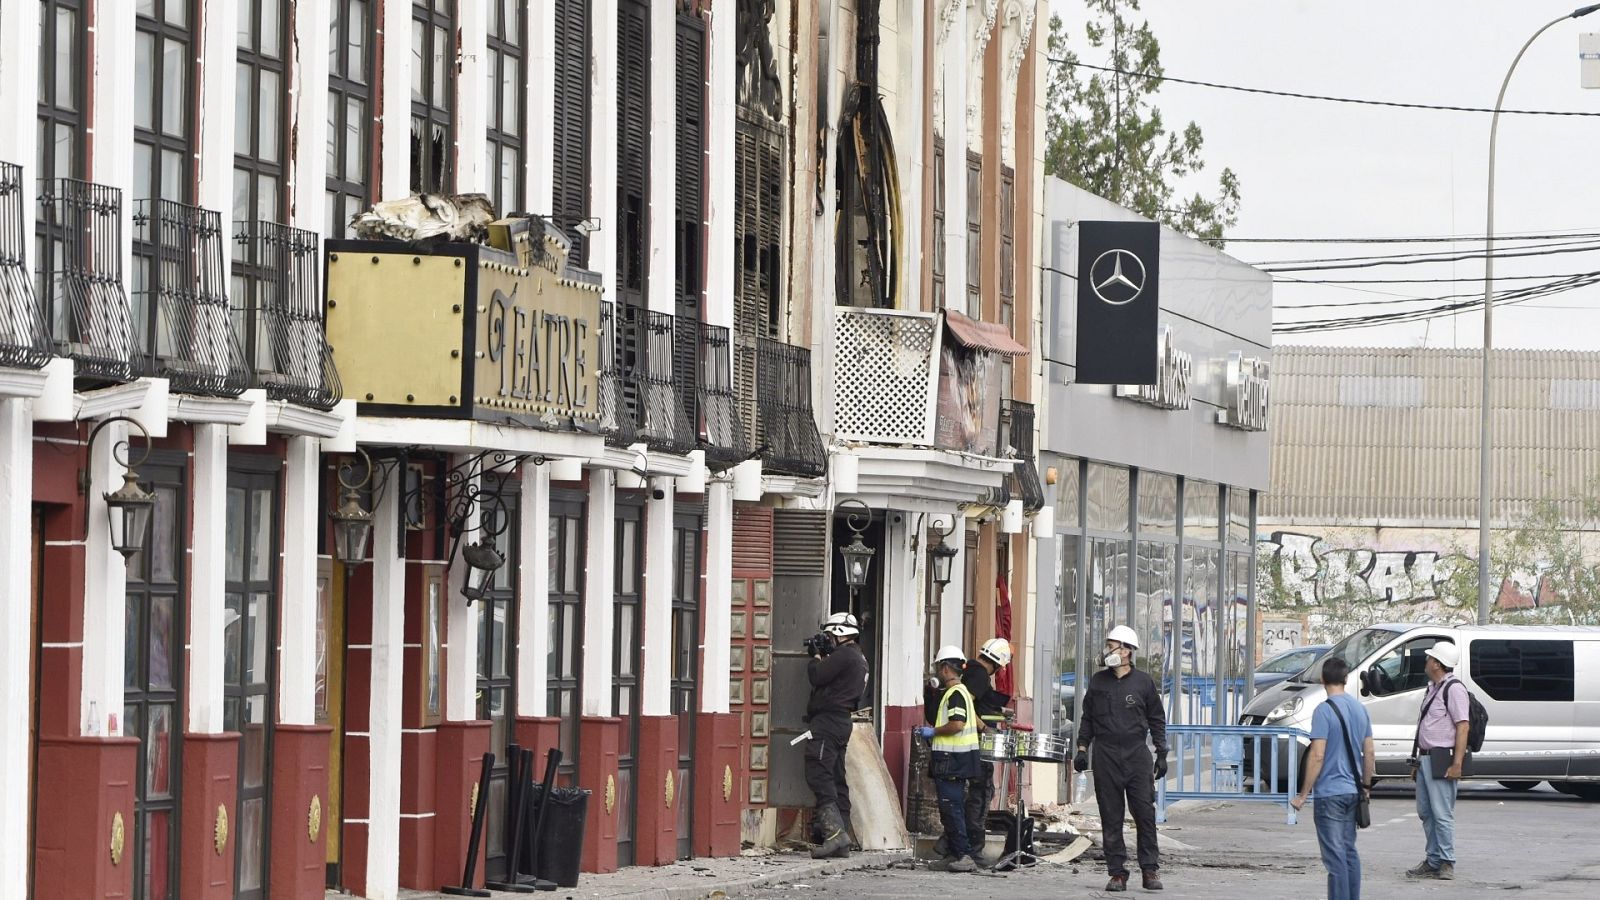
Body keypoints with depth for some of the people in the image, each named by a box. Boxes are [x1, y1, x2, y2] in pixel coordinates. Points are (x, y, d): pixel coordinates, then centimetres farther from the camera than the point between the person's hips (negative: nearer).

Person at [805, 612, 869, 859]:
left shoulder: (844, 656, -13)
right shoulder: (859, 659, 19)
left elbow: (817, 676, -16)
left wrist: (816, 659, 3)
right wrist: (823, 658, 16)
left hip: (827, 721, -11)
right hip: (842, 723, 11)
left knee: (819, 776, -14)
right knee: (836, 779, 11)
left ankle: (835, 832, -25)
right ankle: (842, 844, 10)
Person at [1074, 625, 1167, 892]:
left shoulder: (1143, 682, 3)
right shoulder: (1098, 681, 10)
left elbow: (1157, 719, 7)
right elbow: (1088, 717, 16)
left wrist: (1161, 754, 3)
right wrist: (1082, 748, 8)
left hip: (1137, 754, -2)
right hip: (1105, 755, 2)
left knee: (1145, 814, -6)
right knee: (1111, 816, 1)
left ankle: (1150, 870, 0)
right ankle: (1117, 872, 4)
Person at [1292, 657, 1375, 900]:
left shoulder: (1324, 711, -14)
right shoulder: (1360, 709, 7)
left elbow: (1317, 755, -19)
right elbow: (1369, 753, 11)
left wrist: (1304, 795, -14)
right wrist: (1365, 786, 23)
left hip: (1329, 793, -7)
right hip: (1352, 791, 7)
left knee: (1336, 857, -6)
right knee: (1349, 852, 15)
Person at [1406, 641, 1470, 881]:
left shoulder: (1453, 688, -11)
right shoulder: (1433, 688, 19)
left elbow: (1462, 726, -16)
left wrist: (1457, 764, -22)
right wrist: (1417, 761, 22)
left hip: (1442, 760, -10)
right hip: (1426, 759, 10)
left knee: (1442, 814, -8)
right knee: (1425, 812, 11)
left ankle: (1446, 863, -3)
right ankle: (1433, 861, 17)